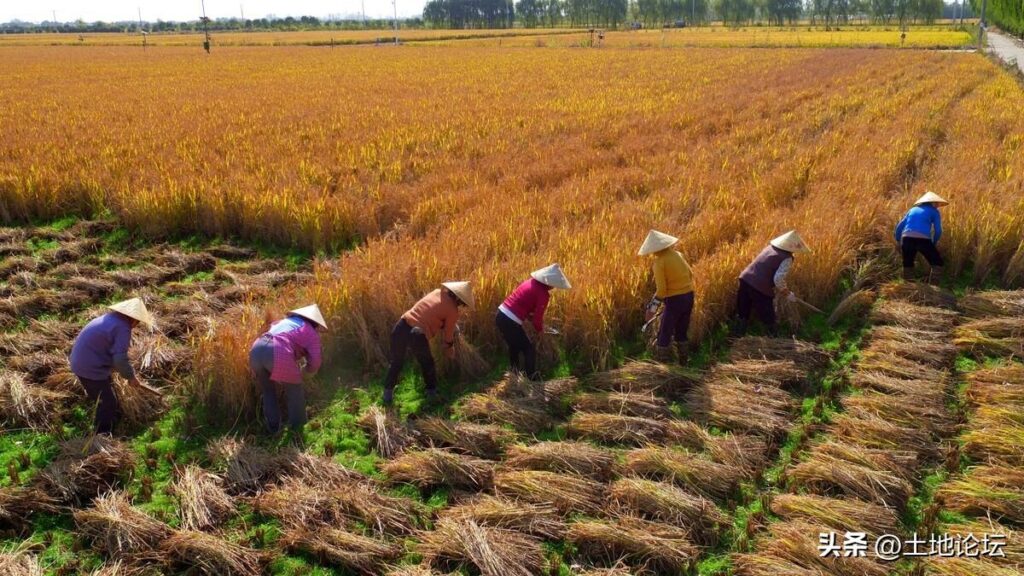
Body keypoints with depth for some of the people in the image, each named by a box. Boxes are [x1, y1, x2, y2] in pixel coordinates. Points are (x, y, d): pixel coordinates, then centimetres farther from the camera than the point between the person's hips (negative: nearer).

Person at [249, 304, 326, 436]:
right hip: (278, 353, -6)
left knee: (267, 390, 29)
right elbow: (315, 362, 10)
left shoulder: (285, 321, 36)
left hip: (256, 350, 6)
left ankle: (273, 427, 35)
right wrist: (303, 370, 33)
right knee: (295, 392, 19)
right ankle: (297, 429, 30)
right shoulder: (311, 332, 18)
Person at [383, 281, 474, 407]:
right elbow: (448, 334, 14)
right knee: (427, 364, 24)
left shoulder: (438, 292, 17)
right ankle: (432, 393, 35)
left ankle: (388, 394, 31)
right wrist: (449, 347, 35)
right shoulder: (453, 311, 0)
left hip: (402, 327, 5)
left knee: (396, 363, 25)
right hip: (418, 336, -5)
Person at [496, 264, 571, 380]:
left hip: (501, 315, 9)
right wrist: (540, 329, 13)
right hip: (510, 321, -9)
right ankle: (532, 378, 14)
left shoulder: (530, 282, 13)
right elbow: (538, 317, -8)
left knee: (515, 345, 29)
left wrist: (532, 319, 19)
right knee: (529, 349, 9)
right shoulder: (543, 293, -12)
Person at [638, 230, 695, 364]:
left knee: (665, 334, 2)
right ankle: (682, 362, 27)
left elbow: (661, 289, -17)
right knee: (681, 332, 20)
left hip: (675, 299, -7)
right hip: (689, 296, 7)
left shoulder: (660, 262, -14)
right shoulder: (677, 254, 6)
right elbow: (690, 274, 14)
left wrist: (652, 308, -11)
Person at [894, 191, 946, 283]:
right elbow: (938, 231, 6)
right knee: (937, 263, 13)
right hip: (923, 240, -4)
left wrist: (899, 242, 30)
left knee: (908, 265, 21)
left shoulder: (912, 210, 28)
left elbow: (899, 227, 22)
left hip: (907, 239, 4)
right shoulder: (934, 211, 17)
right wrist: (933, 244, 20)